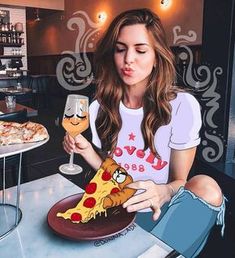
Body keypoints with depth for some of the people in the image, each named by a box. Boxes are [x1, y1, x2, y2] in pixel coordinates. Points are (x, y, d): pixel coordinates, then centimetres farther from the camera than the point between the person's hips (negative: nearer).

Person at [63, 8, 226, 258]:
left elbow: (179, 180, -7)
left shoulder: (182, 105, -12)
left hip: (161, 213, -1)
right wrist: (86, 151, -11)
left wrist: (163, 193, -29)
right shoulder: (100, 107, -2)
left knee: (206, 186, -29)